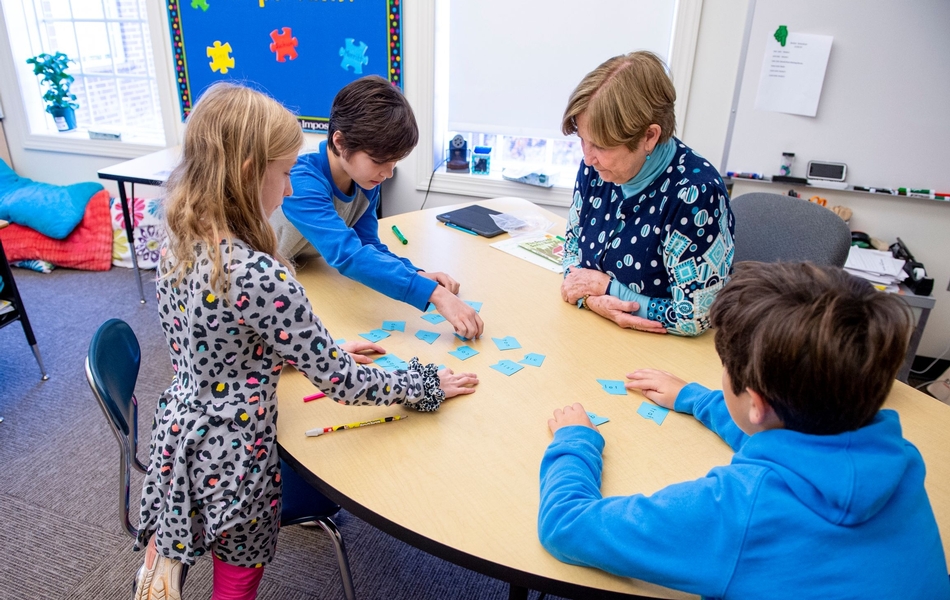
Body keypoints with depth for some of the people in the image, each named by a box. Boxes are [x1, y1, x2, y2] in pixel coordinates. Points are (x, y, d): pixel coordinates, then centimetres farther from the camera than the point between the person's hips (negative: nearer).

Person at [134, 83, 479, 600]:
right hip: (230, 455, -7)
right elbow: (341, 382, -24)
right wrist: (427, 384, -10)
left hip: (180, 432, 7)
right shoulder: (259, 276, -32)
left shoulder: (178, 247, -7)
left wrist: (320, 350, 9)